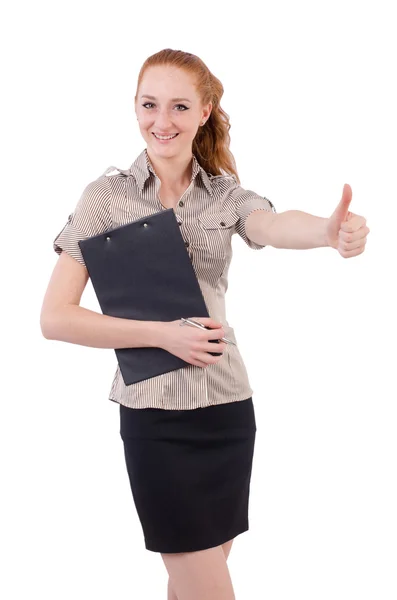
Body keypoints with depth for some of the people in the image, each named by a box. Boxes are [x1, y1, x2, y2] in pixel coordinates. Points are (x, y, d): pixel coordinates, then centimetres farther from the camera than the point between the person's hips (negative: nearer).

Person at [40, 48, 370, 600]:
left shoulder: (227, 195, 3)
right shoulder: (107, 195, -6)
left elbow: (276, 227, -21)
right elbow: (55, 318, -9)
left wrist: (330, 230, -44)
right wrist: (162, 334, -18)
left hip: (229, 406, 4)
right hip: (156, 414, -3)